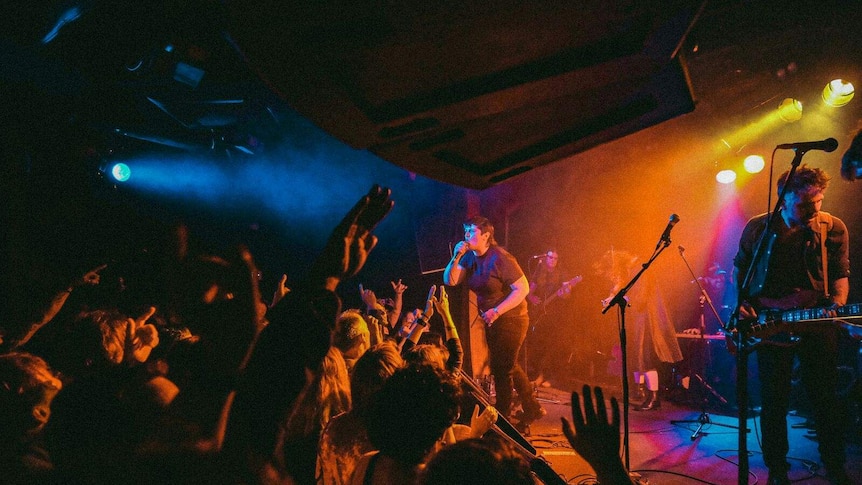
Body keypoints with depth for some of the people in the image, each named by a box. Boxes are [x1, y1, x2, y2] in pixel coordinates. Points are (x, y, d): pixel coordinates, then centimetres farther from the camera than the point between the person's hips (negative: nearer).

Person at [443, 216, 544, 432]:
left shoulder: (500, 258, -20)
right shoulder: (469, 257, 2)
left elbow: (522, 289, -23)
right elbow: (450, 281, -3)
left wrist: (496, 311, -27)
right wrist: (456, 257, -18)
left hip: (511, 320, -9)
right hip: (492, 321, 9)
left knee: (502, 369, -2)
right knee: (509, 367, 19)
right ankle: (532, 408, 35)